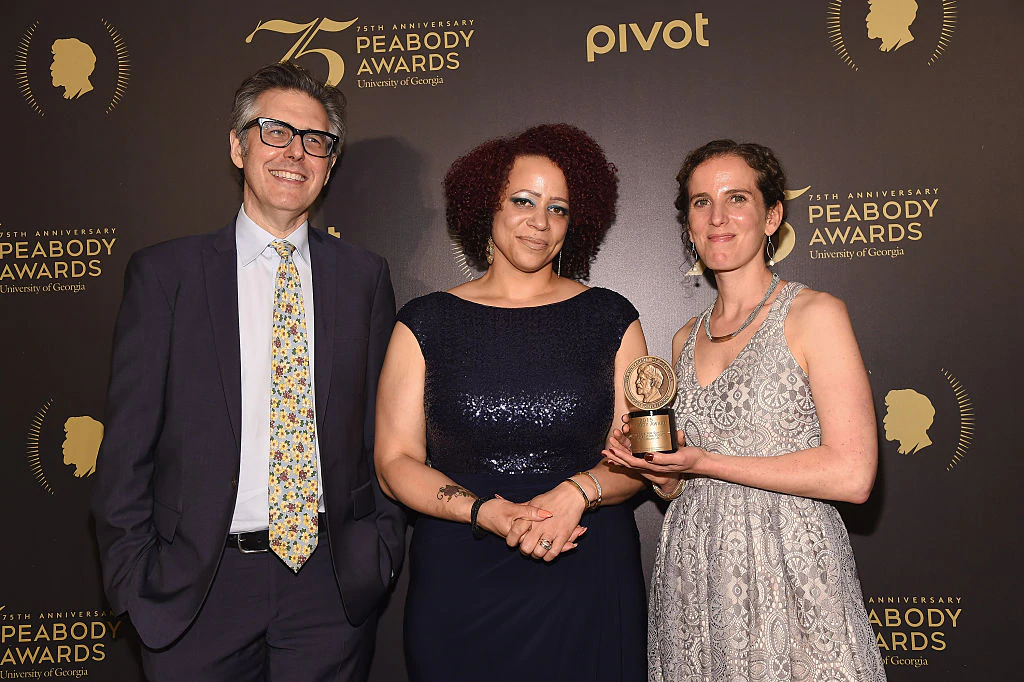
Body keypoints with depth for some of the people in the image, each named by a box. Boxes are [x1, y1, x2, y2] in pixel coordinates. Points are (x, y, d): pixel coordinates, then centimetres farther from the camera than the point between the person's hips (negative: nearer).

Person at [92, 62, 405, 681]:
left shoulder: (365, 276, 3)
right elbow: (128, 438, -1)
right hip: (196, 584, -1)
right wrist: (132, 575, -3)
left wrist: (384, 543, 0)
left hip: (334, 583, 1)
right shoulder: (164, 272, -1)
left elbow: (383, 428, 5)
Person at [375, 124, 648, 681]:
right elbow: (395, 462, -2)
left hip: (588, 584, 1)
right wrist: (488, 512, -17)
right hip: (460, 588, 0)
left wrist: (577, 492, -17)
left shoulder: (609, 318, 4)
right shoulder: (427, 322, 2)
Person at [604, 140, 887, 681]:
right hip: (692, 575, 5)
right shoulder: (686, 339, 10)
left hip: (789, 573, -5)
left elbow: (852, 475, -16)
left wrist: (702, 461, -15)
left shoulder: (815, 315, -7)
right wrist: (654, 466, -6)